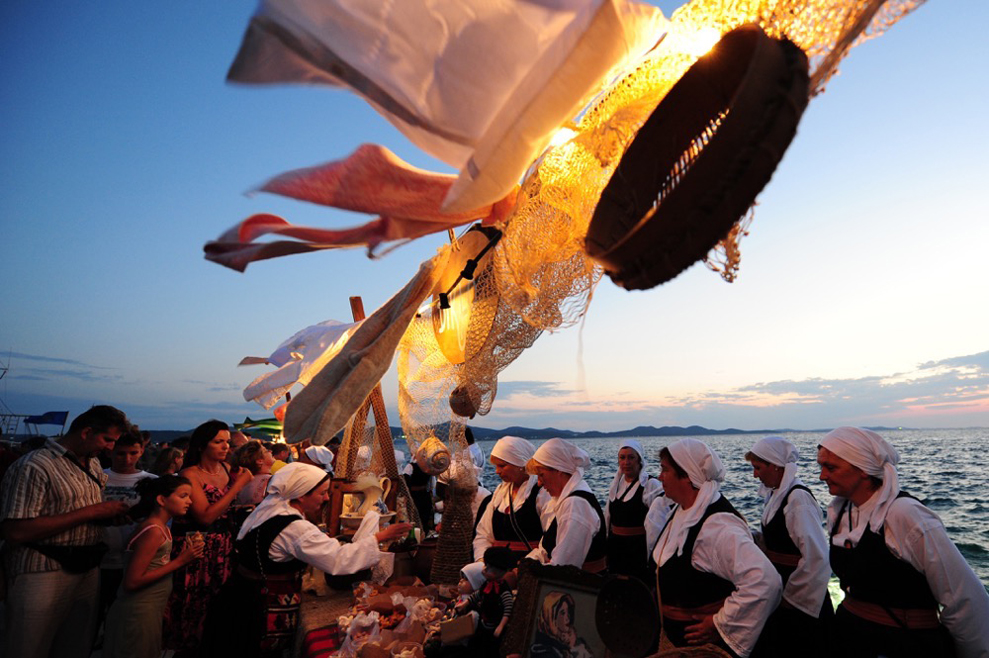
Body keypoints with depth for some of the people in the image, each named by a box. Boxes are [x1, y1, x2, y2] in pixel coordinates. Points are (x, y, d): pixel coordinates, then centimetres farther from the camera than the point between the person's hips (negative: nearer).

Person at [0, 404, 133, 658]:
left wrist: (113, 514, 0)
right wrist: (90, 512, -22)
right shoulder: (34, 465, -15)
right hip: (43, 576, -7)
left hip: (88, 569, 8)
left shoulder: (94, 466, 12)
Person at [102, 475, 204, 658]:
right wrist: (179, 561, -20)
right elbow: (132, 582, -23)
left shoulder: (161, 528, 6)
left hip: (149, 611, 9)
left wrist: (184, 556, -4)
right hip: (138, 613, -9)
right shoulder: (153, 532, -21)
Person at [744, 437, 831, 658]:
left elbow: (816, 557, -24)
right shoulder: (775, 494, 5)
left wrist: (792, 597, -17)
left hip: (800, 601, -8)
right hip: (780, 592, 8)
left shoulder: (798, 498, -21)